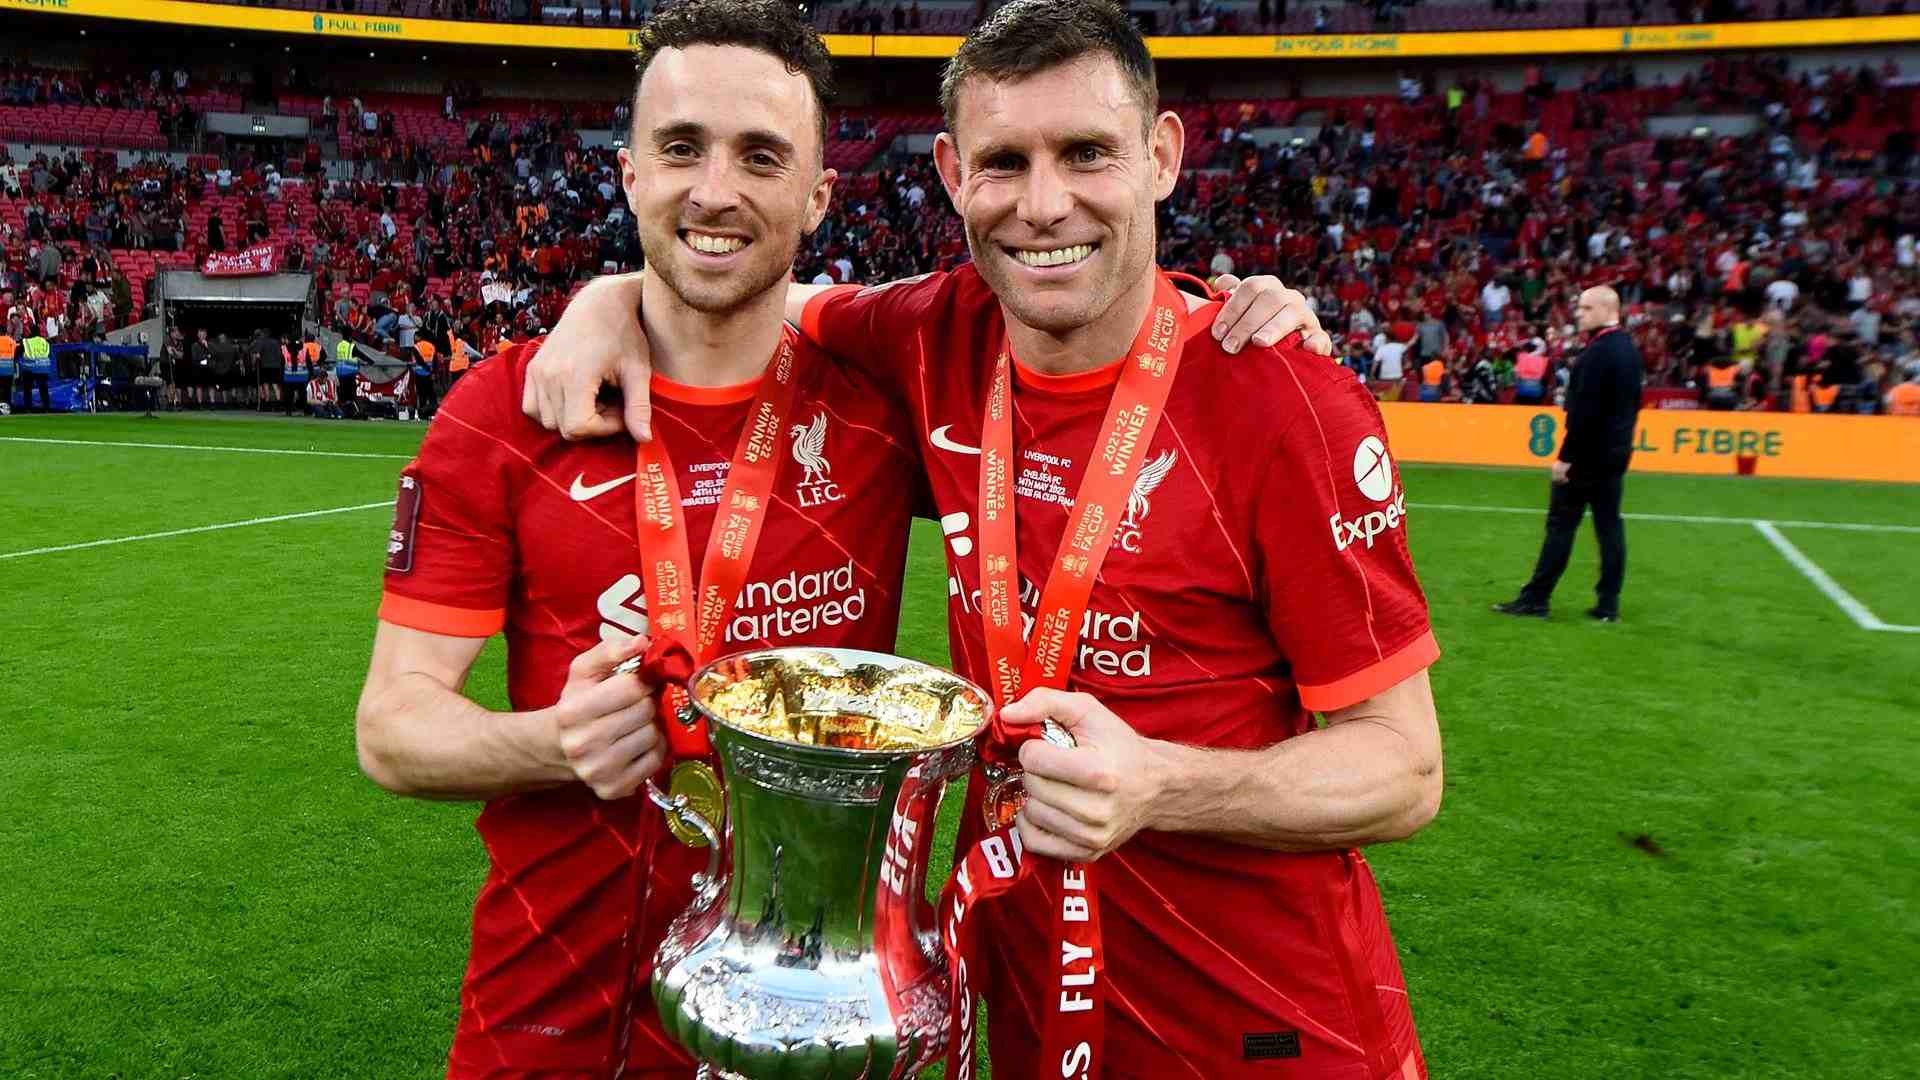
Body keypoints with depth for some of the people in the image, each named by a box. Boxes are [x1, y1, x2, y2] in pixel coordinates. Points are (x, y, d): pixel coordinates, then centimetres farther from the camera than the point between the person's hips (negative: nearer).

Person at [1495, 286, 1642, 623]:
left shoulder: (1597, 352, -18)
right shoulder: (1629, 349, 10)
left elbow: (1584, 412, -22)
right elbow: (1633, 403, 16)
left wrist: (1566, 455, -19)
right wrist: (1620, 440, 20)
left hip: (1588, 453, -9)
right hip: (1616, 453, 9)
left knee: (1561, 525, -3)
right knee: (1609, 524, 8)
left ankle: (1536, 598, 3)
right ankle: (1608, 604, 10)